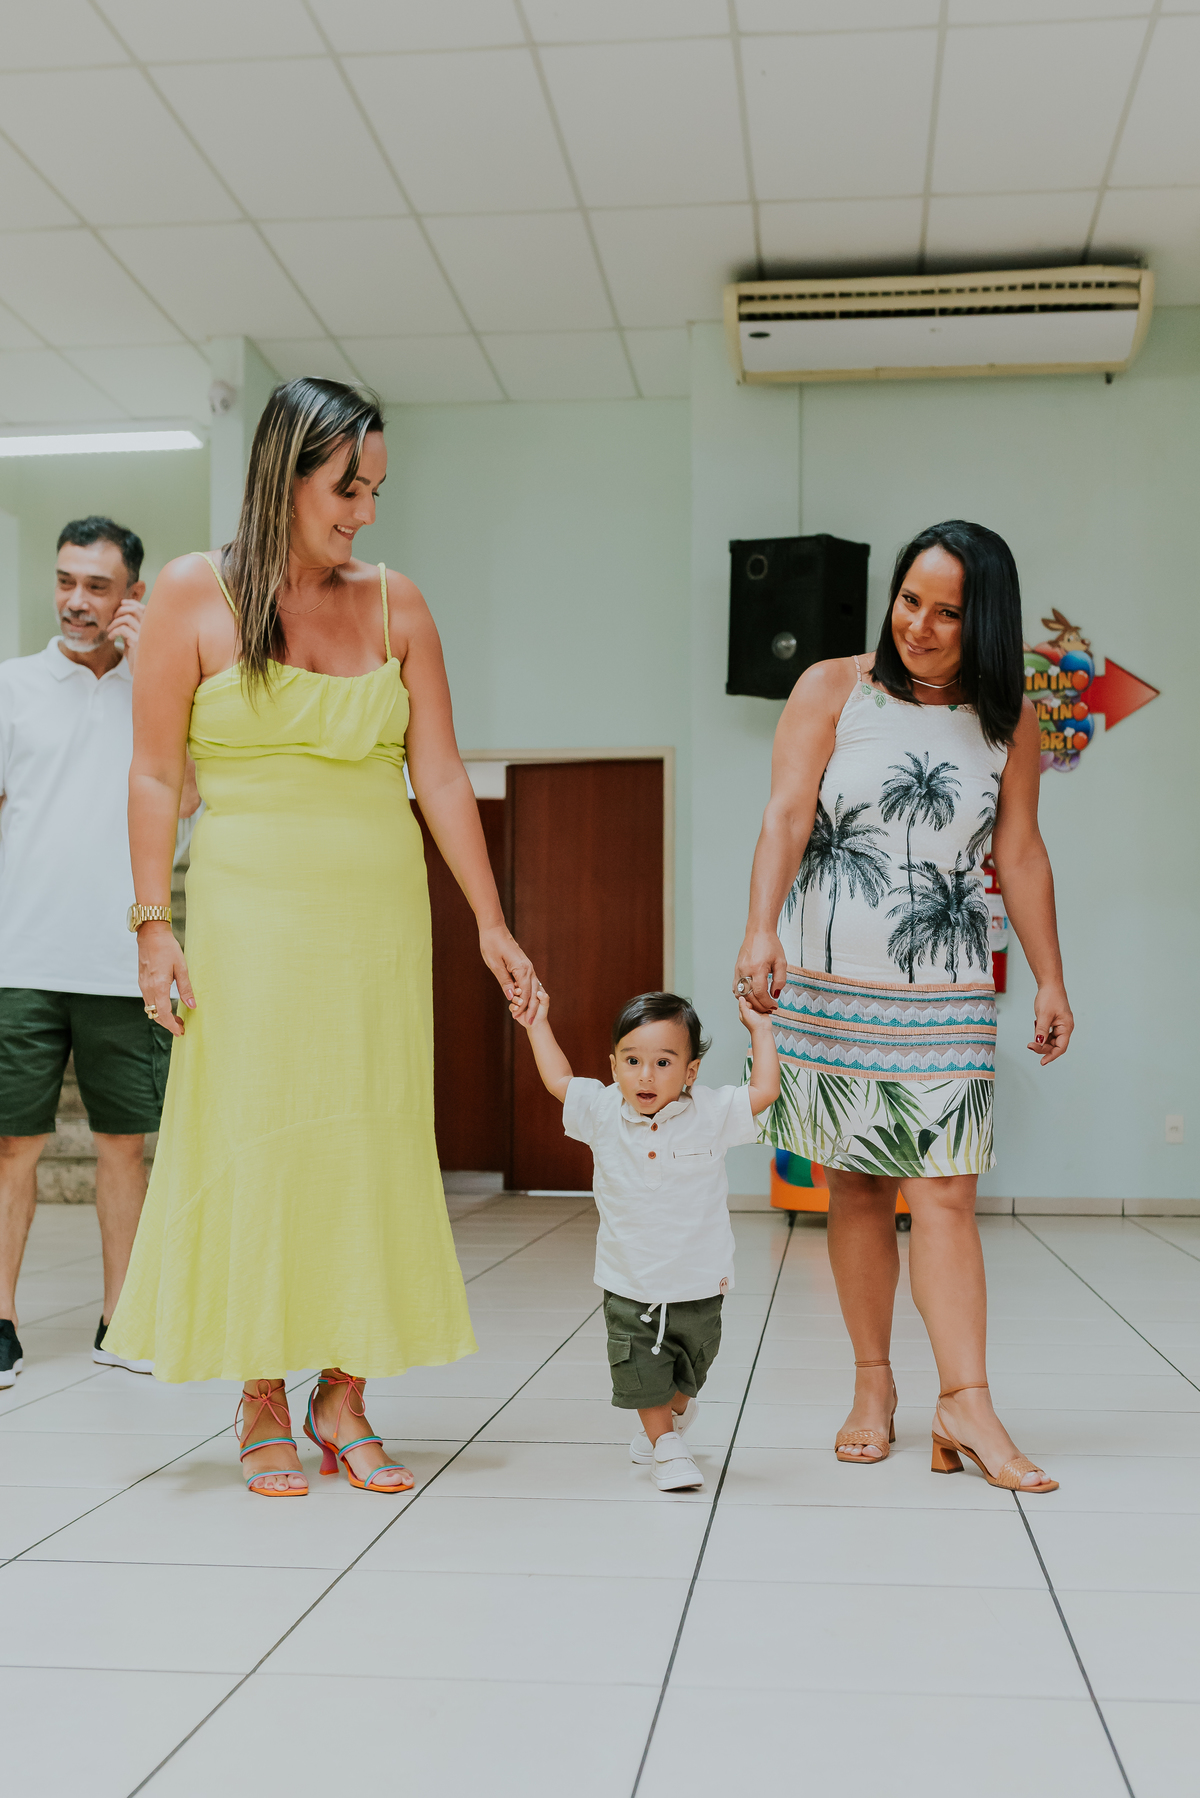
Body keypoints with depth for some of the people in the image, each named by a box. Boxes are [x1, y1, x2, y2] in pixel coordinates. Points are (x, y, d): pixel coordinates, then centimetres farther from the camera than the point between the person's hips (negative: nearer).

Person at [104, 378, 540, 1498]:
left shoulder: (394, 604, 7)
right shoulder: (192, 594, 0)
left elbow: (441, 776, 6)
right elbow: (155, 774, 0)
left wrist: (489, 922, 3)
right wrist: (155, 924, -7)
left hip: (379, 912, 3)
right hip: (251, 910, -3)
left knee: (371, 1146, 3)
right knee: (254, 1144, 0)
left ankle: (343, 1399, 14)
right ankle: (263, 1410, 12)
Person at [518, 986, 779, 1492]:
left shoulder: (710, 1113, -12)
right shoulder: (603, 1113, -7)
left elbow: (765, 1090, -6)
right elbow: (558, 1081, 8)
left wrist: (760, 1029, -4)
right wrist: (538, 1024, 10)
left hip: (698, 1287, 0)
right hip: (629, 1290, 0)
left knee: (687, 1372, 20)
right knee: (642, 1375, 2)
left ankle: (673, 1413, 50)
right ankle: (667, 1448, 23)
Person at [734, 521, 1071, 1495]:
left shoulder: (1009, 720, 6)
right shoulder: (832, 690, 1)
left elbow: (1021, 853, 11)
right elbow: (786, 815, -9)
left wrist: (1051, 979, 9)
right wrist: (761, 931, -23)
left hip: (945, 988, 1)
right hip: (828, 978, 0)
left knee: (944, 1193, -6)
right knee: (855, 1188, 5)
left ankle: (966, 1404, -4)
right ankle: (874, 1386, 15)